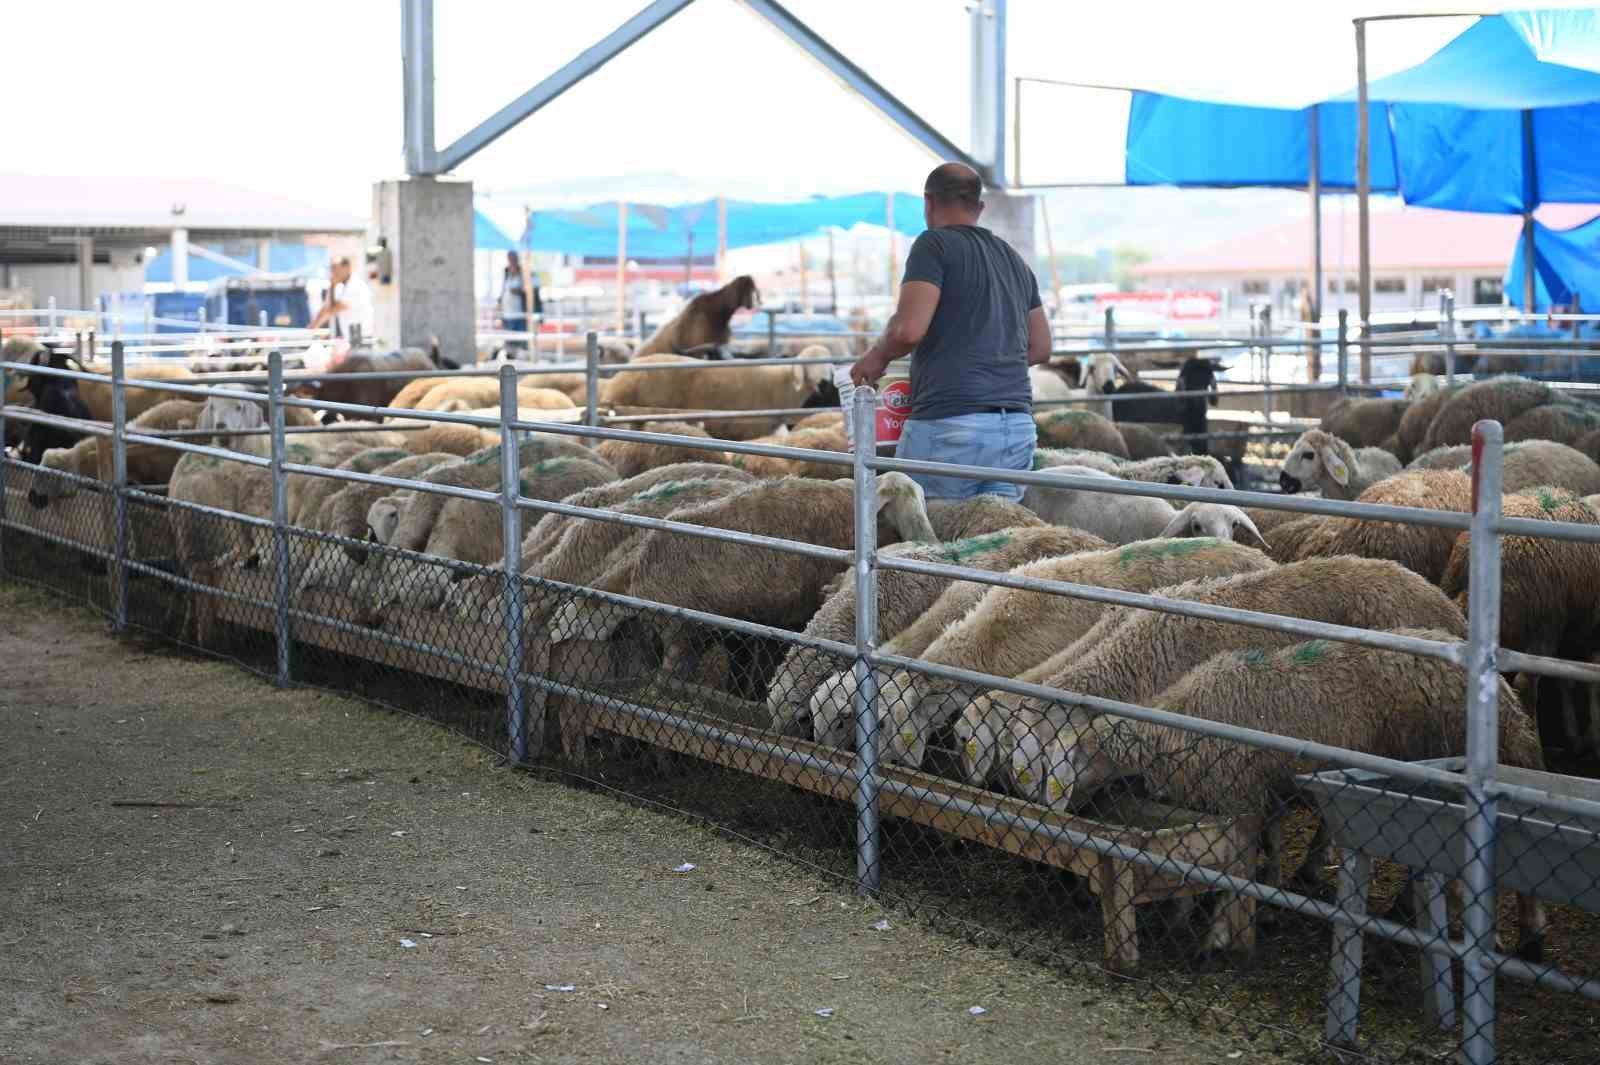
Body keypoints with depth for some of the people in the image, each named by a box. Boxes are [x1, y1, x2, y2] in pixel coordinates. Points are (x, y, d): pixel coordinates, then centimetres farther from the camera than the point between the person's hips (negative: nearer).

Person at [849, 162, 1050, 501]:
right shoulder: (1014, 259, 21)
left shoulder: (935, 245, -1)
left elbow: (909, 329, -14)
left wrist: (877, 356, 4)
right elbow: (1040, 348, 24)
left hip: (950, 422, -7)